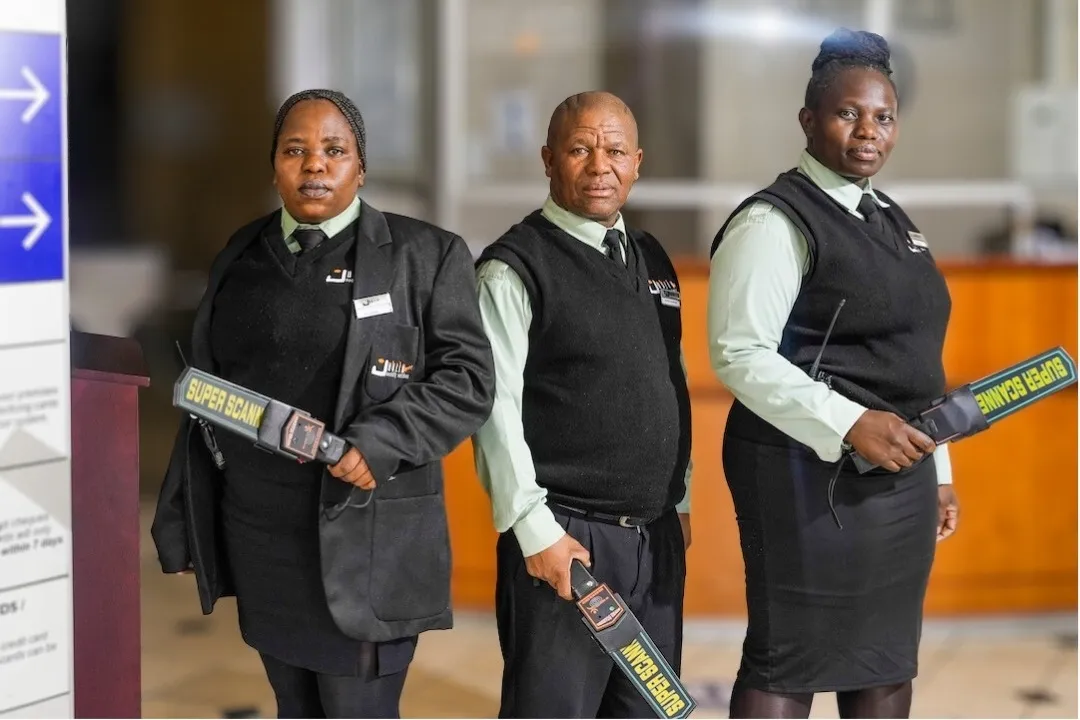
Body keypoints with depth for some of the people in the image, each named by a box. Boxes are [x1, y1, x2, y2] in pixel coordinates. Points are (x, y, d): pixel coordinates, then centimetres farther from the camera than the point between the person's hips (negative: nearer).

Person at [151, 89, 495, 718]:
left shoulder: (426, 256, -2)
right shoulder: (242, 258, 12)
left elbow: (469, 380, -6)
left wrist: (380, 442, -20)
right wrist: (183, 525, 14)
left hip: (367, 543, -5)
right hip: (261, 542, 5)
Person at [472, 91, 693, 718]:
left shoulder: (652, 259, 12)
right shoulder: (515, 267, -10)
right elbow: (497, 407, -15)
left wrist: (680, 499, 16)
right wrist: (536, 530, -18)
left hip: (656, 533, 7)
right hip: (567, 535, -7)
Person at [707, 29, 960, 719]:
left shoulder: (893, 221, 15)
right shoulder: (774, 221, -11)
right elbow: (739, 354, -19)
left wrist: (937, 470, 18)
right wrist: (850, 424, -26)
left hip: (899, 470, 9)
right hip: (813, 470, -8)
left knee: (888, 659, 14)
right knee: (791, 662, -3)